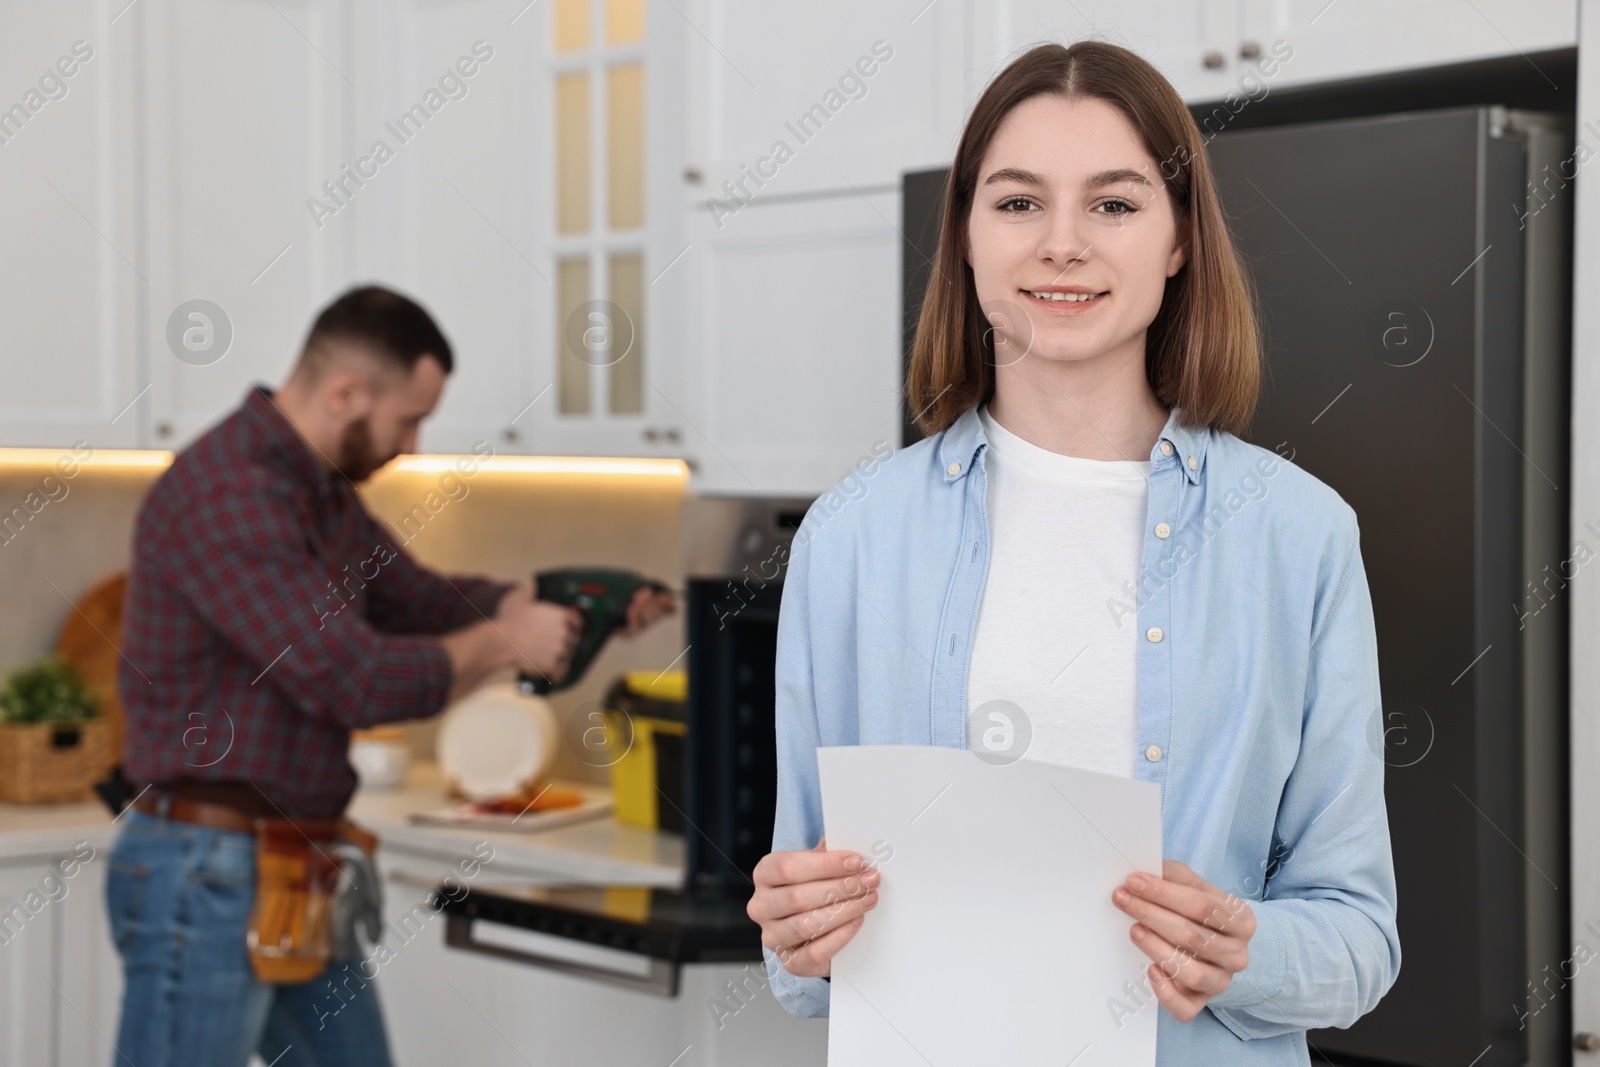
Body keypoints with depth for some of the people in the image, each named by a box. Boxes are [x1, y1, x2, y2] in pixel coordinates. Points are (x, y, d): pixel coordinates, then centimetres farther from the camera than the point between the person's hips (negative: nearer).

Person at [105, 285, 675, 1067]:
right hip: (206, 875, -10)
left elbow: (420, 600, 23)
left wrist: (564, 600, 8)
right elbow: (353, 679, -25)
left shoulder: (322, 494, 11)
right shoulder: (225, 496, -21)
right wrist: (502, 643, -11)